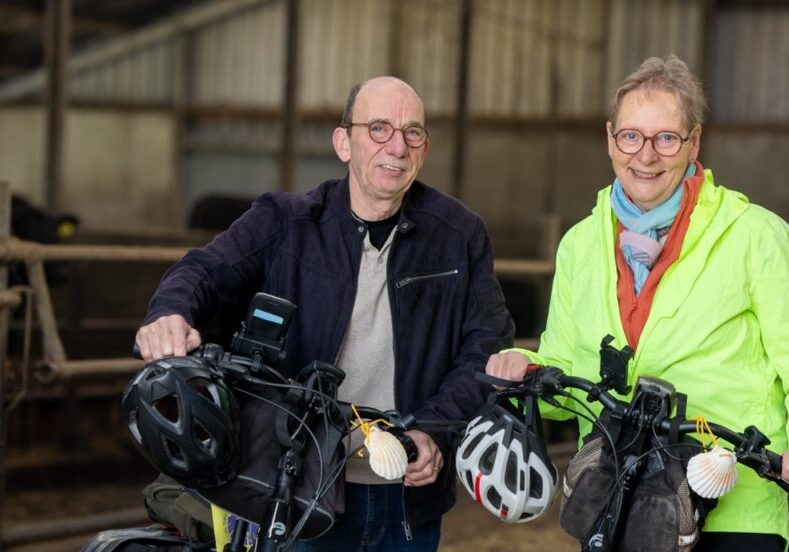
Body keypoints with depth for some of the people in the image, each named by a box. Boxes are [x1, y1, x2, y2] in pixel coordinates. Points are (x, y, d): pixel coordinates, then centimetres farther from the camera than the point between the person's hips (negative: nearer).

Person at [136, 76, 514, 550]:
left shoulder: (459, 235, 1)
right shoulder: (283, 225, -2)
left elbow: (487, 346, 0)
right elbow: (208, 270, -14)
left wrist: (435, 427, -15)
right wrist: (171, 313, -38)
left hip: (411, 496, 2)